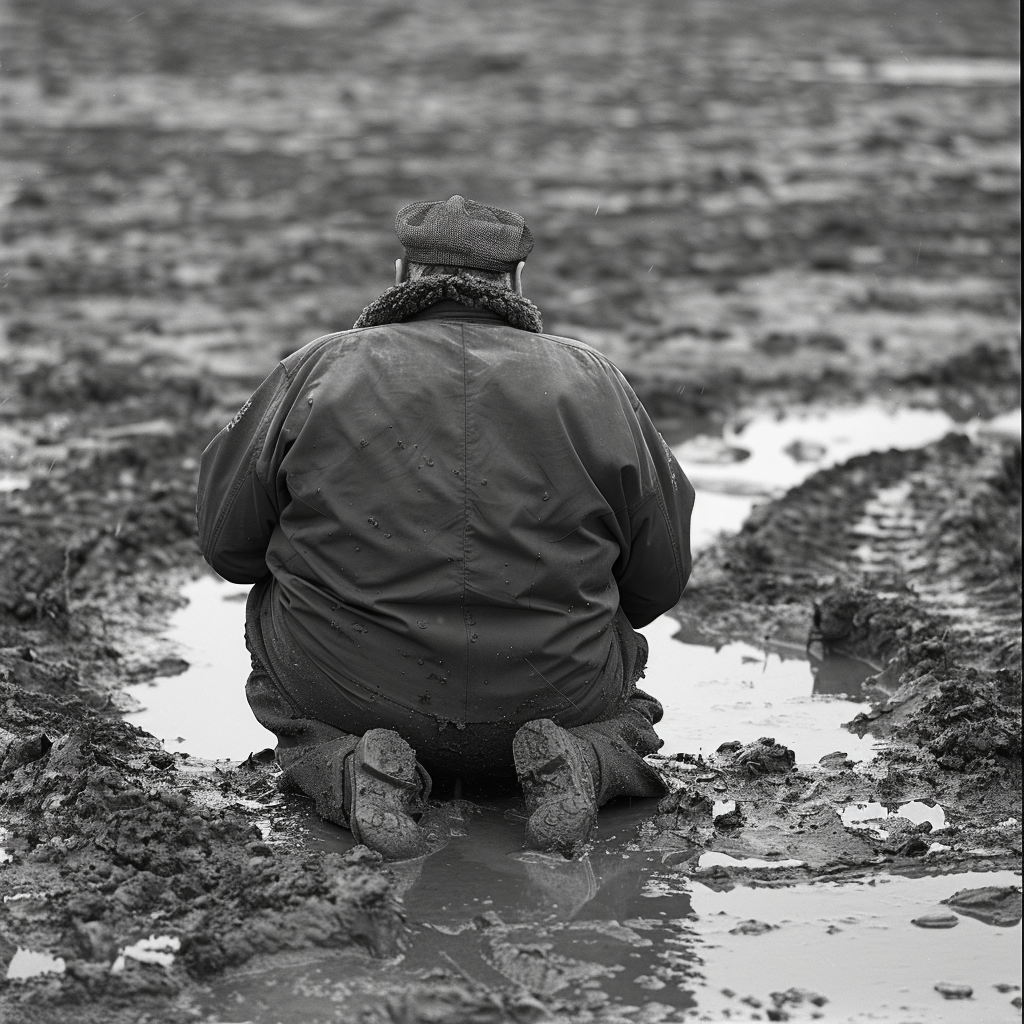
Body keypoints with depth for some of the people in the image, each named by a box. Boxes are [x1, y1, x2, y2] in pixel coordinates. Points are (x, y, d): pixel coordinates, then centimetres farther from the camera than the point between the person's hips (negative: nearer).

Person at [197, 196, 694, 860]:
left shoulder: (320, 369, -1)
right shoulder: (591, 381, 2)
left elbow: (226, 538, 3)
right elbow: (661, 574, 7)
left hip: (350, 698, -1)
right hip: (556, 694, 1)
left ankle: (344, 766, -3)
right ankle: (585, 760, -4)